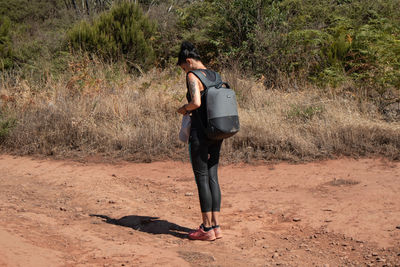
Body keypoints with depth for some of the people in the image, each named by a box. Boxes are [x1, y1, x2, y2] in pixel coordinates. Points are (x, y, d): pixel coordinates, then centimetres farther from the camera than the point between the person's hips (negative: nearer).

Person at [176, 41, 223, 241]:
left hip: (201, 133, -8)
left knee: (202, 179, -1)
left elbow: (196, 103, -23)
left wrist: (183, 109, -2)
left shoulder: (192, 76, -10)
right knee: (212, 177, 11)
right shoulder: (214, 75, 14)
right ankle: (216, 226, 14)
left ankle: (207, 229, 4)